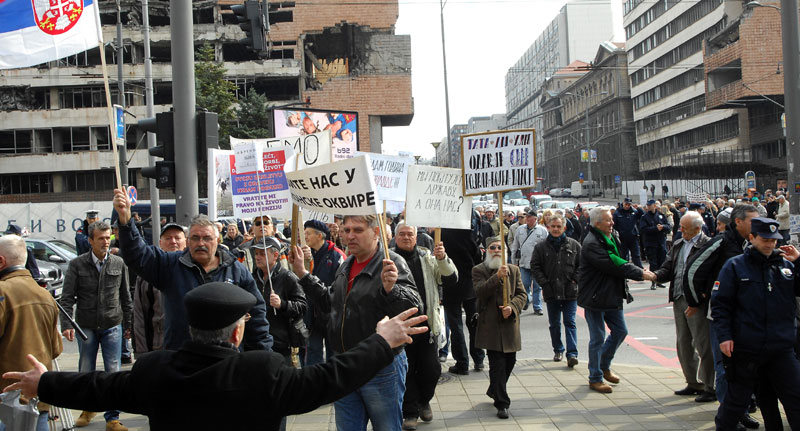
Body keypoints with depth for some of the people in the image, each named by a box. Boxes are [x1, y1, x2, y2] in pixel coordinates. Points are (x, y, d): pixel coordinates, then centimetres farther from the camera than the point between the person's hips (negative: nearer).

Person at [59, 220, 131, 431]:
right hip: (86, 326, 0)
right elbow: (67, 297, -3)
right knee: (86, 371, 12)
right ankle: (89, 408, 34)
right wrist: (66, 324, -15)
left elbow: (125, 296, 9)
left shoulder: (118, 263, 1)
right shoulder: (77, 264, -3)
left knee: (113, 372, -1)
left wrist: (128, 324, 9)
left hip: (112, 326, 0)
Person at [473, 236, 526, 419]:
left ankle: (494, 391, 35)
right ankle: (502, 403, 2)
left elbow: (521, 294, 8)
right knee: (497, 364, -6)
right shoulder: (479, 270, 0)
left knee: (510, 361, 12)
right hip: (490, 324, -4)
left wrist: (512, 307, -11)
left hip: (510, 322, 5)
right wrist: (498, 276, -25)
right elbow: (481, 291, -14)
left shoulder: (514, 270, 12)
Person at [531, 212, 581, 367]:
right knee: (554, 324, 12)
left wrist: (575, 280, -3)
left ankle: (572, 354, -6)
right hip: (551, 292, 2)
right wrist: (544, 282, -5)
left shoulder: (574, 245, 3)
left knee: (570, 322, -4)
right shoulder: (541, 247, 3)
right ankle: (558, 350, 27)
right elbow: (535, 266, 4)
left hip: (570, 291, -1)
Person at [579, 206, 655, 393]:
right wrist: (640, 274, -19)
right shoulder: (591, 244, -21)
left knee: (620, 331, 14)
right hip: (595, 297, -9)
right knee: (597, 338, 0)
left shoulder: (612, 237, 8)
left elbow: (620, 262, 13)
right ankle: (595, 379, 13)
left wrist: (639, 270, -5)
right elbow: (613, 266, -24)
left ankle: (604, 366, 33)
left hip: (612, 295, 9)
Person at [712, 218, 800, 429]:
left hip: (782, 349, 3)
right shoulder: (735, 266, -2)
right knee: (737, 397, 9)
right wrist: (724, 336, -12)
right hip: (745, 349, -3)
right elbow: (720, 304, -4)